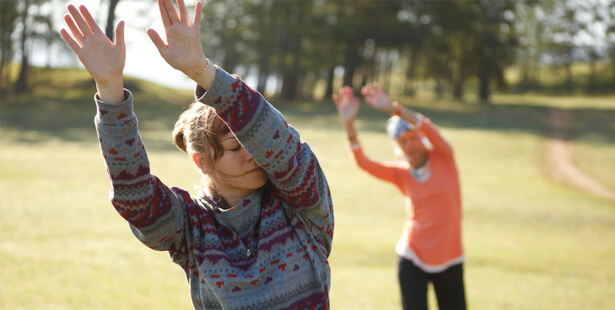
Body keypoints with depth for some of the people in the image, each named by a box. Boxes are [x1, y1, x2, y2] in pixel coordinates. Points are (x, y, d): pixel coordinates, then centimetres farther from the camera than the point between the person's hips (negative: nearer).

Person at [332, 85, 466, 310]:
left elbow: (429, 129, -21)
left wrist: (393, 109, -35)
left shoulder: (443, 158, -2)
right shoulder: (401, 174, 0)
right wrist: (349, 125, -30)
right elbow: (363, 163, -14)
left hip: (449, 258, 0)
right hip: (413, 258, 0)